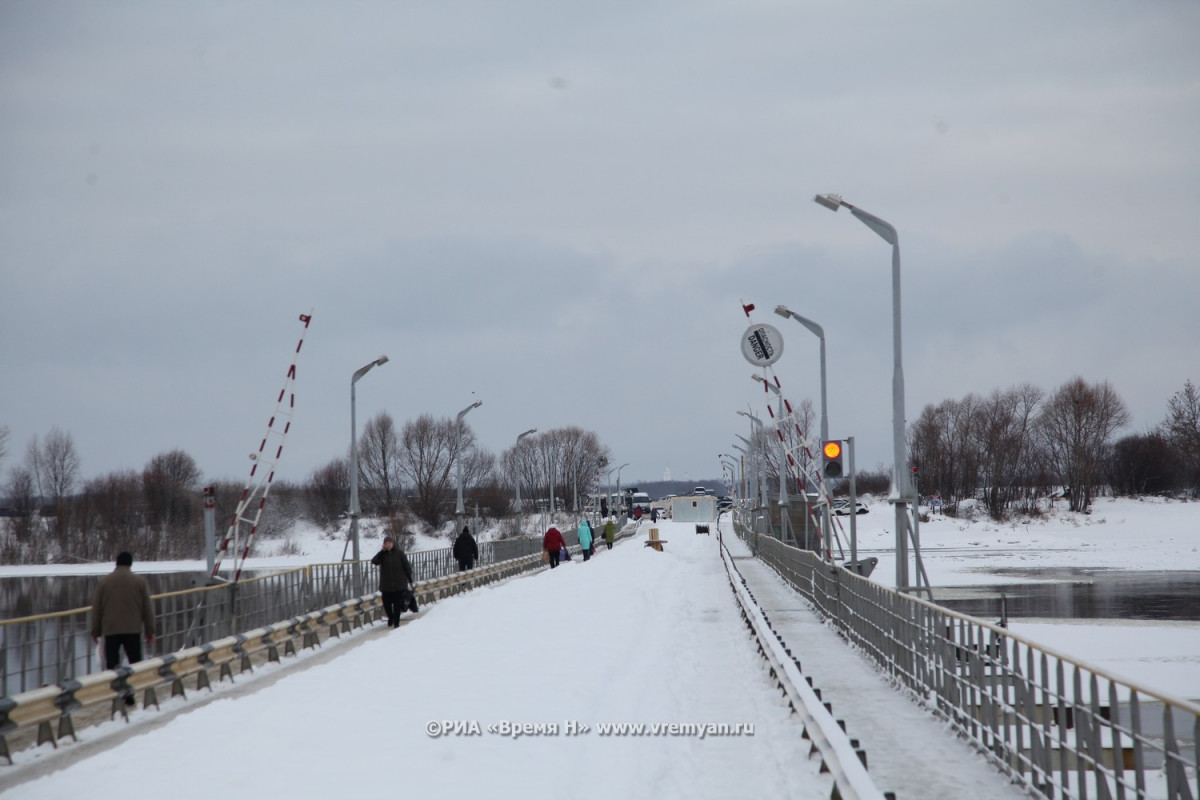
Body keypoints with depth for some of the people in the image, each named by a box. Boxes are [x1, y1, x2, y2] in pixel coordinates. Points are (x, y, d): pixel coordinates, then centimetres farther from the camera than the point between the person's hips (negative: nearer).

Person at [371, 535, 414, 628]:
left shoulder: (399, 553, -3)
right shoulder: (382, 554, 2)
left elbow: (407, 566, 1)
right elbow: (374, 561, -15)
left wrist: (410, 579, 0)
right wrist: (382, 551, -17)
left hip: (399, 584, -2)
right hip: (386, 585, 2)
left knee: (397, 604, 0)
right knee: (386, 603, 5)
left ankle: (396, 622, 11)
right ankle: (390, 618, 31)